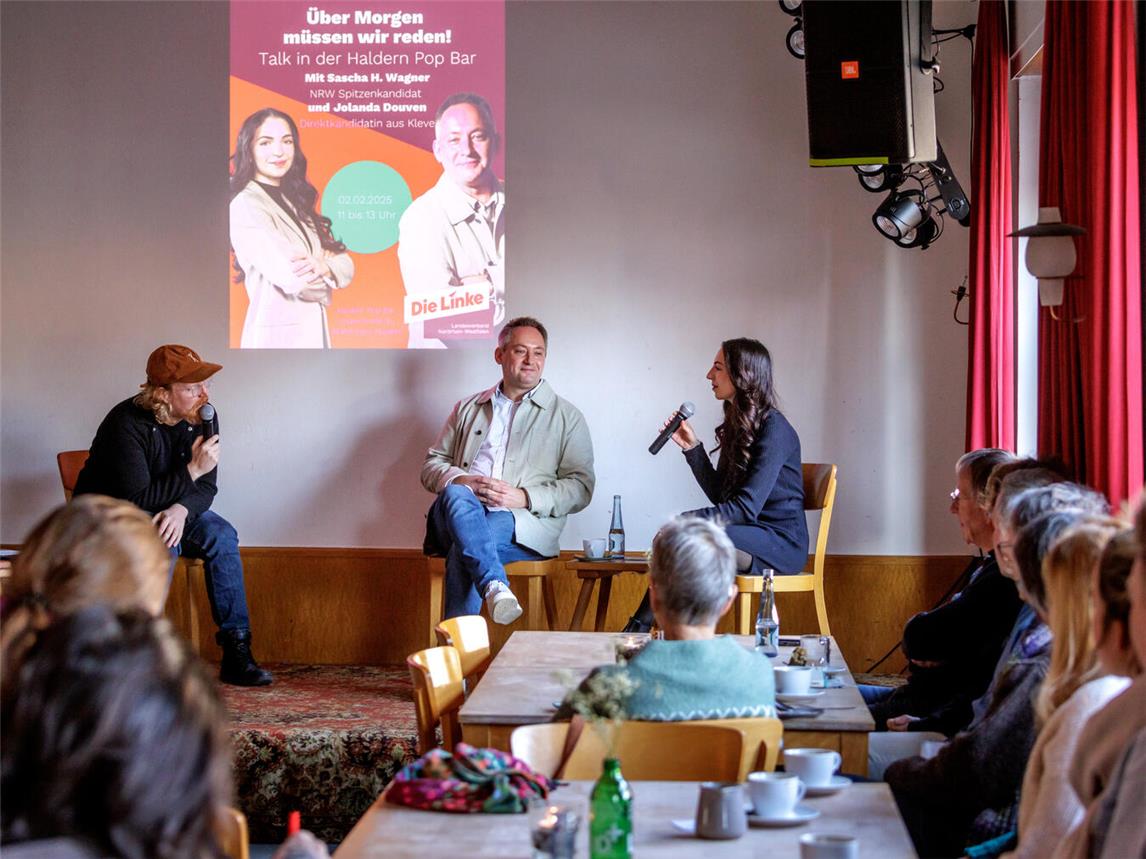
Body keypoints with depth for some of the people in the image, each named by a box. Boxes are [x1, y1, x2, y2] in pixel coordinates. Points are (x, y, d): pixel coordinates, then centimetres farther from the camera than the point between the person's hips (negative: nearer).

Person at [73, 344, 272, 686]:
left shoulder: (200, 419, -7)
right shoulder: (127, 424, -27)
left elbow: (206, 487, -7)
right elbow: (137, 501, -30)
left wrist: (181, 510, -30)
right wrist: (192, 470, -34)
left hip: (170, 510, 6)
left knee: (221, 535, -19)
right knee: (161, 543, -35)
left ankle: (236, 653, -19)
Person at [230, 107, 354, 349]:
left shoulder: (294, 202, 14)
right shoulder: (245, 206, -11)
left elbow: (346, 265, 8)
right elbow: (295, 280, -20)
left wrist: (324, 267, -14)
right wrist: (325, 279, 0)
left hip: (315, 335, 7)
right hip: (277, 337, -7)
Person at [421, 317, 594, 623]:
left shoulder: (566, 416, 16)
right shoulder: (468, 408, 25)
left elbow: (581, 486, 7)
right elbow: (432, 465, 20)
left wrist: (524, 498, -11)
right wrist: (461, 481, -6)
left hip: (524, 524, -2)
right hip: (460, 515, 2)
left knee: (464, 551, -35)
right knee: (456, 495, -36)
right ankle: (495, 586, -53)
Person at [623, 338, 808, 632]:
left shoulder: (774, 429, -14)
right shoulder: (737, 425, 15)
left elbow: (746, 508, -20)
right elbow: (720, 496, 12)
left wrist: (684, 521, -21)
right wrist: (693, 448, 4)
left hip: (781, 542, -8)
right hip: (751, 535, 8)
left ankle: (639, 628, -22)